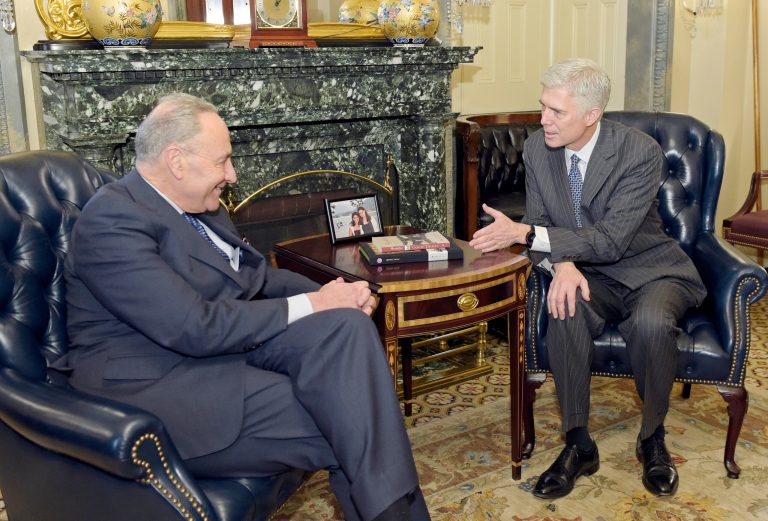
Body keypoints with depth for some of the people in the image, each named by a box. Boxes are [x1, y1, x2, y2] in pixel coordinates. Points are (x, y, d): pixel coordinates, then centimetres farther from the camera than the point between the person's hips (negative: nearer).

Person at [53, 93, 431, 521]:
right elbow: (196, 328, -23)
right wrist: (312, 304, -16)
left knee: (348, 326, -18)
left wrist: (333, 295, -2)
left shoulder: (201, 206, 11)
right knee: (340, 423, -20)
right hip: (155, 386, -8)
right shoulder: (113, 218, -16)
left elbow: (258, 275, 17)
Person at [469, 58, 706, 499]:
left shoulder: (641, 152, -19)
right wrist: (560, 262, -25)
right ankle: (578, 446, -15)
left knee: (652, 322, -35)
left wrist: (524, 233, -31)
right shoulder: (537, 149, -5)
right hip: (589, 275, 3)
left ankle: (653, 439, -5)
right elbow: (539, 224, -1)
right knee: (567, 310, -31)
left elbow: (611, 240, -25)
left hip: (650, 268, -3)